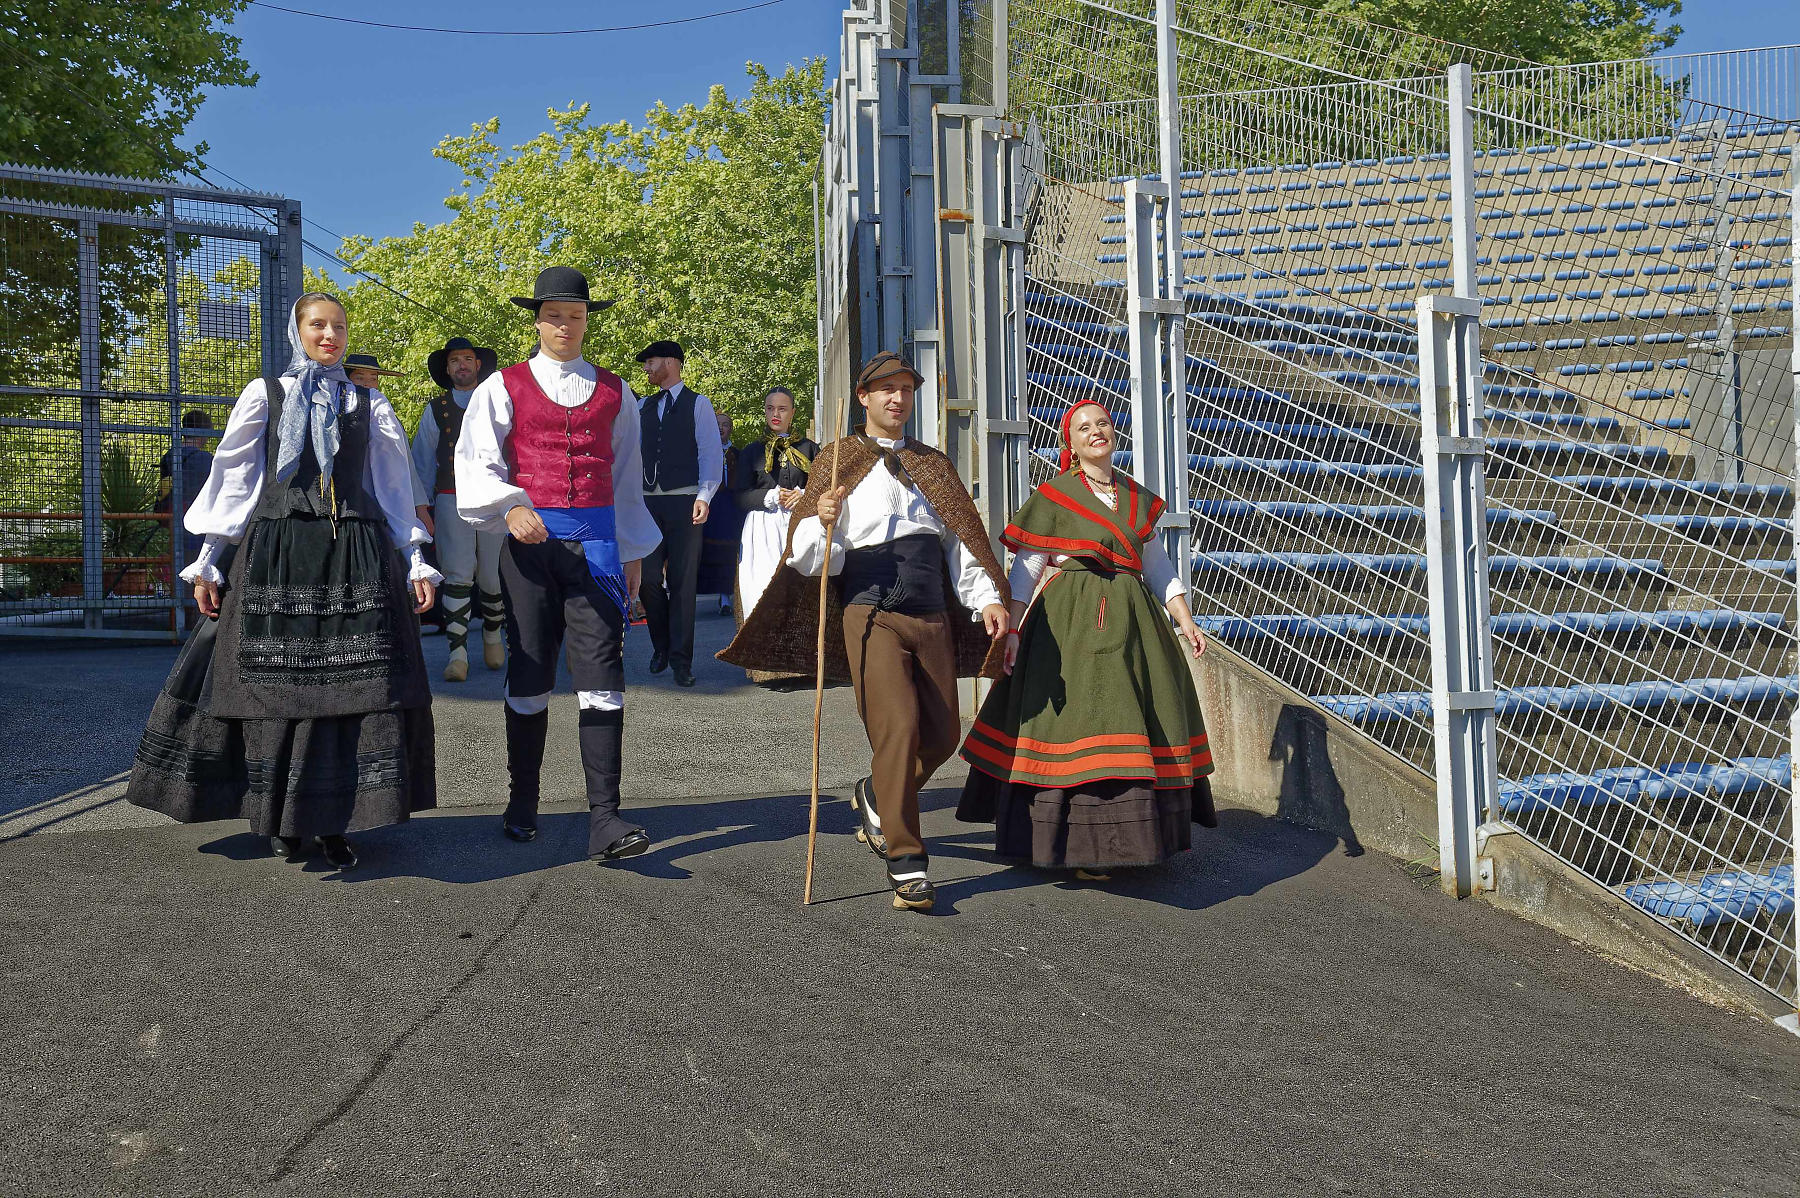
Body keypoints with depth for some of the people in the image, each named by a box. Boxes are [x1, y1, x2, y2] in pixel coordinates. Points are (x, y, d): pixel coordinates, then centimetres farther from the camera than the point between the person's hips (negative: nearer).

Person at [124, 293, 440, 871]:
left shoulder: (369, 405, 14)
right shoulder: (265, 394, 11)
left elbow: (395, 488, 12)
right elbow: (233, 478, 8)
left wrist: (415, 562, 4)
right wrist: (208, 562, 4)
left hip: (356, 559, 1)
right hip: (277, 553, -1)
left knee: (353, 684, -5)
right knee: (275, 682, -1)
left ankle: (333, 820, 2)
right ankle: (283, 819, 11)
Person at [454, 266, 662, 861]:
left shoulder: (614, 392, 15)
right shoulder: (504, 387, 7)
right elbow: (475, 463, -2)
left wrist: (634, 549, 17)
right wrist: (509, 506, -21)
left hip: (596, 540, 1)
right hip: (530, 540, -1)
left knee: (602, 673, -9)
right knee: (528, 673, 6)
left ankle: (605, 819, -11)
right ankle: (521, 805, 21)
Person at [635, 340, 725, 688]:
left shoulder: (698, 404, 4)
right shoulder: (643, 407, 17)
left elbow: (711, 453, -3)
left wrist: (704, 496, -15)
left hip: (684, 501, -4)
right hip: (648, 502, 4)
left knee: (682, 582, -2)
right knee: (648, 578, -1)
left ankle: (681, 659, 3)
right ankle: (661, 645, 20)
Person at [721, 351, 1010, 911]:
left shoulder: (933, 464, 21)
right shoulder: (839, 461, 7)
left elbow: (961, 539, 19)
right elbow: (810, 557, 1)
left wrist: (987, 598, 6)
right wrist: (823, 521, -21)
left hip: (932, 614, 5)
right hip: (872, 612, -5)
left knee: (943, 734, 5)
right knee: (898, 727, -17)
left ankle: (875, 796, 34)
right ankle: (906, 863, -8)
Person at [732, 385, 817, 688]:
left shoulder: (809, 449, 16)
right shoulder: (751, 452, 17)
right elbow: (741, 496, 8)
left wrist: (805, 496, -10)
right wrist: (771, 497, -9)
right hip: (763, 530, 0)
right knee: (766, 590, -12)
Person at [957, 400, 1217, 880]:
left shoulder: (1138, 498, 15)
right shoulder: (1053, 495, 1)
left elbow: (1158, 565, 19)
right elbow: (1025, 569, -2)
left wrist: (1184, 621, 10)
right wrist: (1013, 629, -10)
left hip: (1132, 621, 6)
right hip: (1072, 622, -5)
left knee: (1147, 723, 7)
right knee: (1078, 718, -9)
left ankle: (1138, 834, 20)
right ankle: (1079, 846, -2)